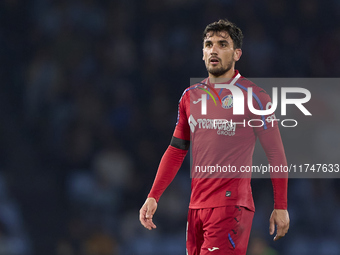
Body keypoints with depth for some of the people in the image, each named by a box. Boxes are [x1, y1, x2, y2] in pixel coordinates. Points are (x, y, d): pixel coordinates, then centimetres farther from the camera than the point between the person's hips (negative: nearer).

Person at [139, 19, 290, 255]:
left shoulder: (252, 96, -3)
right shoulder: (191, 96, 14)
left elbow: (276, 154, -1)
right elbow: (176, 150, 19)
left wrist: (281, 207, -4)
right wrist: (153, 196, 10)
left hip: (232, 205, -6)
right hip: (196, 206, 6)